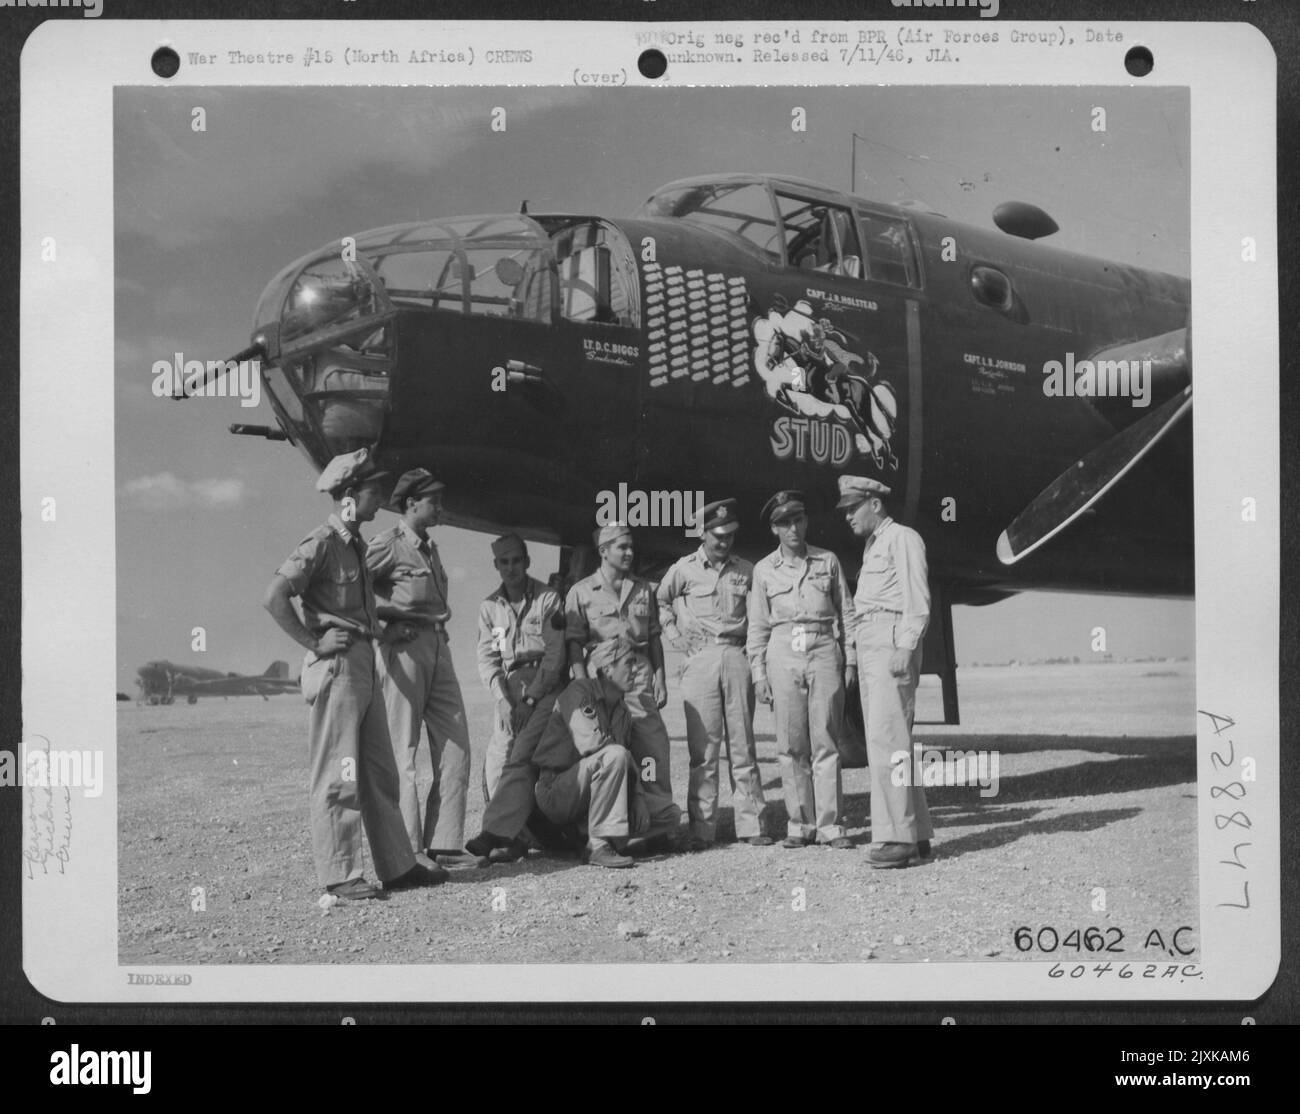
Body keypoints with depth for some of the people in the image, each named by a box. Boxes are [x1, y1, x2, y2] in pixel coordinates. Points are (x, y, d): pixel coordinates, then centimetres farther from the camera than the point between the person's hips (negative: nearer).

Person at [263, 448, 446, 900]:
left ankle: (398, 866, 18)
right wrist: (313, 643, -16)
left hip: (365, 666, 9)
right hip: (336, 668, -9)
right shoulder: (321, 544, -11)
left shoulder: (357, 545, 16)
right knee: (338, 777, -5)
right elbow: (273, 597, -20)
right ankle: (339, 874, 1)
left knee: (380, 773, 12)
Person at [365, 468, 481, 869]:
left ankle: (444, 844, 10)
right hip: (404, 645, -8)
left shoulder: (430, 548, 20)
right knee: (403, 750, -4)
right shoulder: (388, 544, -5)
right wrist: (389, 611, -14)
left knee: (455, 746, 5)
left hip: (439, 647, 9)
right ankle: (408, 851, -1)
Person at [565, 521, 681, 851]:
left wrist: (660, 679, 9)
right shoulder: (581, 592, 5)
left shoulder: (643, 590, 15)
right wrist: (583, 686, -8)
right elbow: (574, 642, 1)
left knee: (652, 747, -6)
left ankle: (661, 824, -4)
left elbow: (654, 638, 17)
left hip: (639, 679, 2)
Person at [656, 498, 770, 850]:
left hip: (736, 657, 2)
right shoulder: (684, 570, 5)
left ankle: (751, 824, 5)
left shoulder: (746, 571, 10)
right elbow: (659, 601, 17)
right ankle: (701, 828, -1)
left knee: (743, 745, 3)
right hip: (700, 659, -2)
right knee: (703, 747, -4)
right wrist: (673, 634, 7)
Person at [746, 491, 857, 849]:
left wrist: (850, 659, 4)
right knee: (791, 745, 0)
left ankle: (829, 824, 0)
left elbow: (846, 613, 11)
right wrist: (758, 674, 3)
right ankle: (800, 823, 8)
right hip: (783, 655, 1)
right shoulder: (764, 569, 8)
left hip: (824, 652, 0)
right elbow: (757, 626, 9)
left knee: (825, 742, -3)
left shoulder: (828, 561, 8)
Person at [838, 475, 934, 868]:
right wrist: (858, 661, 15)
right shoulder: (871, 546, 24)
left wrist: (905, 648, -20)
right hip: (868, 645, 10)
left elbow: (918, 599, -11)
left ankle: (897, 838, -15)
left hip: (892, 642, -10)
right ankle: (917, 835, 11)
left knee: (886, 739, -15)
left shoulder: (902, 538, -3)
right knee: (886, 741, 7)